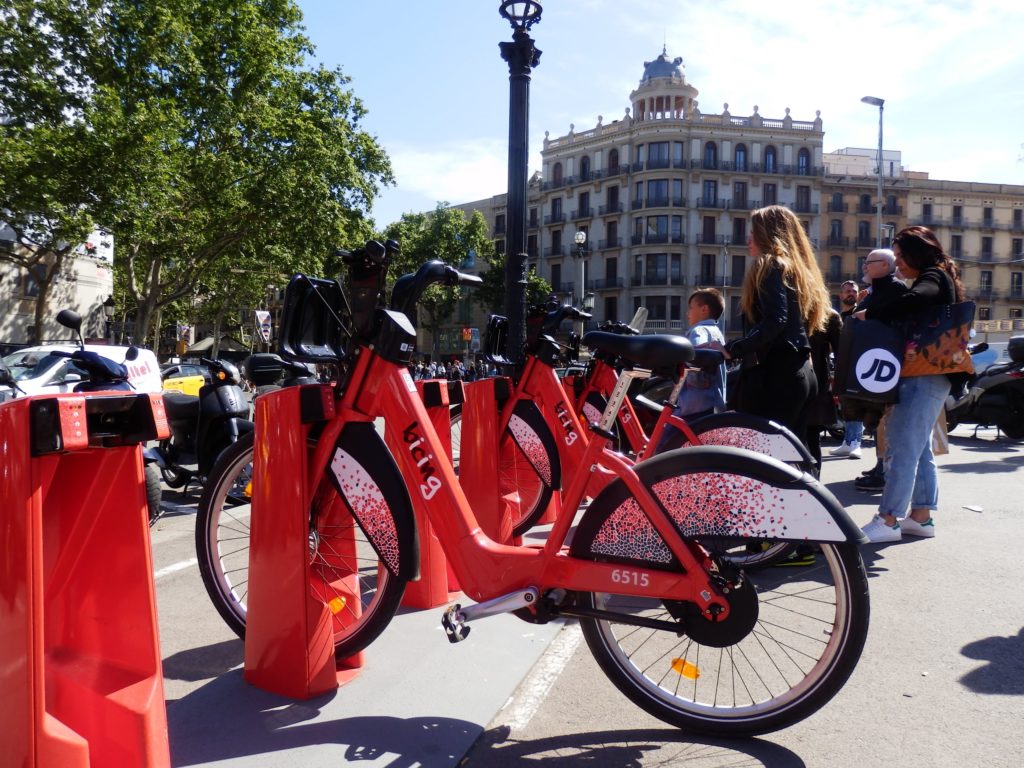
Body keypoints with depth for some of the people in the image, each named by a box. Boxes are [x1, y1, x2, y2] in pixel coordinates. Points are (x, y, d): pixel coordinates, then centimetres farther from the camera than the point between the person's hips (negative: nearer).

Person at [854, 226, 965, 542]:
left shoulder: (933, 277, -8)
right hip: (927, 376, 10)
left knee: (902, 447, -11)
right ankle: (921, 515, 19)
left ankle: (888, 521, -9)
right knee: (919, 448, 13)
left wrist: (869, 314, -22)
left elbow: (913, 301, -31)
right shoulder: (937, 280, 22)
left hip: (923, 375, -10)